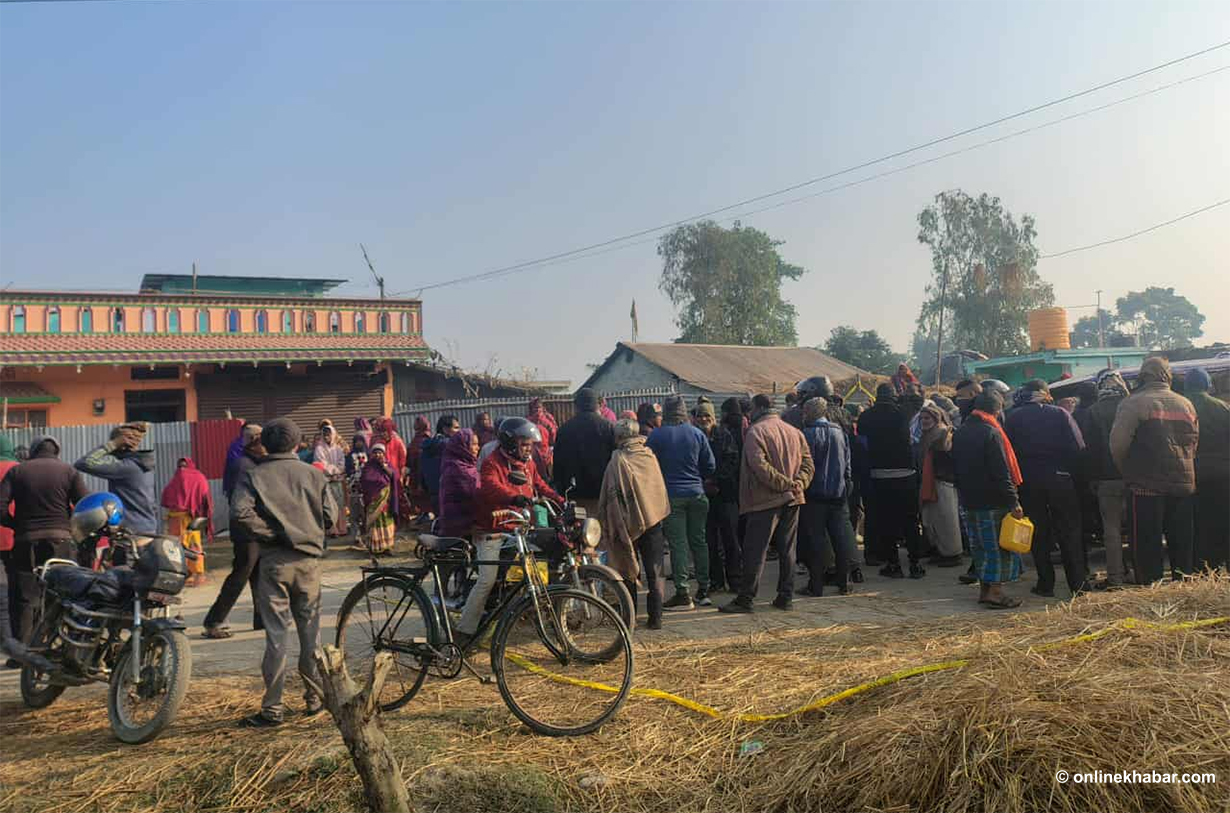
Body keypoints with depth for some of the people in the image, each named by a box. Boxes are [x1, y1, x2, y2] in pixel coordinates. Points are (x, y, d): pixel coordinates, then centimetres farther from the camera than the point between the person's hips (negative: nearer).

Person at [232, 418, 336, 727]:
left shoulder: (254, 475, 0)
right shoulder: (314, 474, 4)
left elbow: (240, 512, -16)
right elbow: (331, 515, 2)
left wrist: (268, 533, -5)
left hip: (274, 560, -2)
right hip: (309, 559, 2)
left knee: (276, 633, 1)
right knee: (310, 630, 12)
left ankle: (273, 708, 5)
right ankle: (315, 697, 20)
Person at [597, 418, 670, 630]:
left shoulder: (618, 460, -10)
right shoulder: (650, 455, 2)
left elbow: (610, 496, -9)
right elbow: (661, 488, 11)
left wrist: (607, 525, -3)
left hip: (628, 522, -3)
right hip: (654, 519, 3)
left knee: (629, 572, 9)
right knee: (654, 572, 7)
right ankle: (655, 618, 6)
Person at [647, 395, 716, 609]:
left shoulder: (656, 436, -6)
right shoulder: (697, 434, 2)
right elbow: (710, 467, 5)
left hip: (671, 496, -3)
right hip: (696, 495, 3)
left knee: (678, 544, -1)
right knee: (699, 541, 11)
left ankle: (682, 593, -2)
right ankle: (703, 589, 18)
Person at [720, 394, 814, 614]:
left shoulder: (755, 432, -8)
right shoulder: (795, 432, 13)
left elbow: (760, 466, -20)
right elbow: (808, 464, 8)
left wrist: (786, 484, -16)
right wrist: (797, 484, -5)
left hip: (765, 500, -6)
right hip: (792, 500, 6)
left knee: (754, 550, -2)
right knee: (787, 550, 12)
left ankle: (745, 598, 0)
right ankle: (786, 597, 16)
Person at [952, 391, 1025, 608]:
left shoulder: (960, 433, 10)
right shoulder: (991, 433, -15)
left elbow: (956, 468, 16)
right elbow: (1001, 473, -18)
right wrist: (1013, 502, -16)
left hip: (969, 501, 8)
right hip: (992, 501, -7)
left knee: (980, 546, 15)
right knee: (1000, 546, 0)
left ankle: (984, 588, 21)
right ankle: (995, 591, -1)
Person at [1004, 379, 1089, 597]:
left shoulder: (1013, 418, -1)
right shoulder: (1060, 414, -3)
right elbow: (1079, 448, -7)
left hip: (1028, 482, 1)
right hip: (1060, 478, 0)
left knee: (1039, 534, 8)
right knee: (1069, 532, 8)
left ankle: (1045, 584, 10)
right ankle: (1078, 583, 9)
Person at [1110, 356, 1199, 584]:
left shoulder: (1133, 403, -9)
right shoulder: (1186, 404, 10)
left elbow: (1118, 444, -13)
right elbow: (1195, 443, 15)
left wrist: (1127, 472, 3)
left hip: (1146, 486, -5)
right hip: (1184, 484, 5)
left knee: (1147, 543, 1)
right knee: (1181, 543, 14)